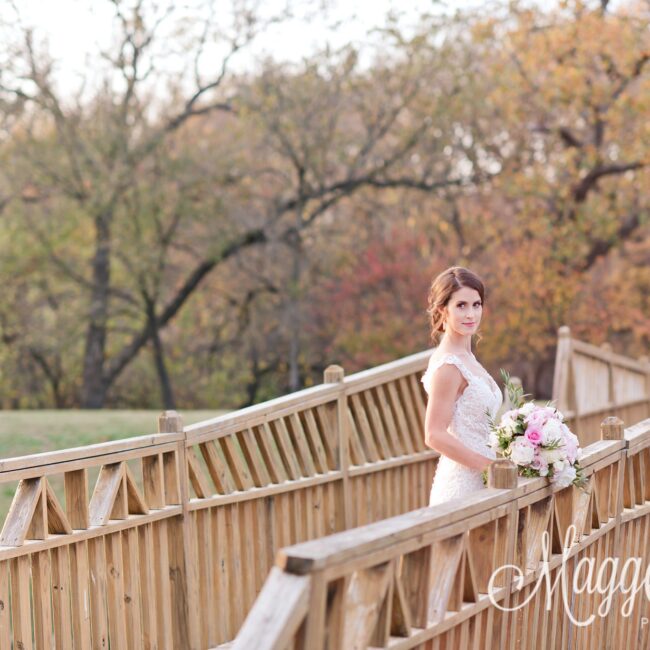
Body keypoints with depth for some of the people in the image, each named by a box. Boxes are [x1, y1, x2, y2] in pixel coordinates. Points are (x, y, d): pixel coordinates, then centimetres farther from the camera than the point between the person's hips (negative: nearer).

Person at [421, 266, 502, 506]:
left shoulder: (466, 357, 13)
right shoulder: (448, 366, -14)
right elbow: (435, 435, -18)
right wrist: (490, 465, -16)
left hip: (478, 480, 8)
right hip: (463, 483, -8)